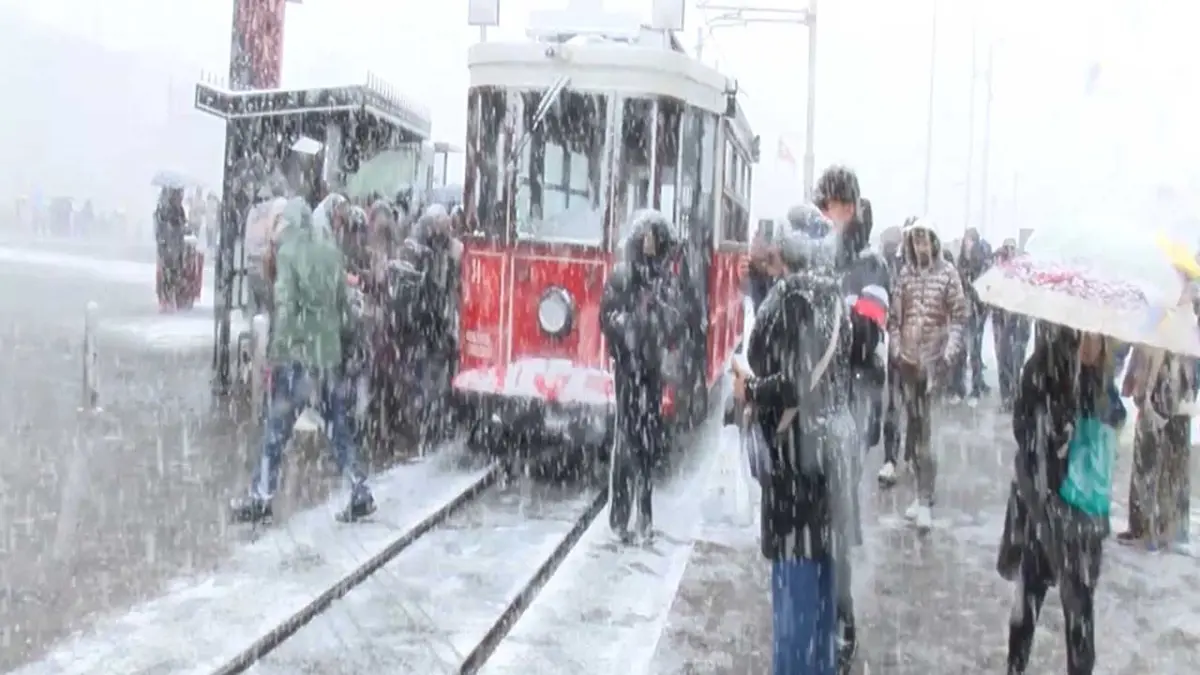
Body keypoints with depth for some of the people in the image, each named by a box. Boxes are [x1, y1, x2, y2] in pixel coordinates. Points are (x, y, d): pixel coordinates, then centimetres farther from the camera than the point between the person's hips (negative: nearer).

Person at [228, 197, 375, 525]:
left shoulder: (288, 251, -6)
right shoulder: (331, 250, 7)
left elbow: (285, 303, -14)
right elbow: (345, 302, 9)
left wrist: (276, 345, -12)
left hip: (298, 349, -5)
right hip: (331, 349, 5)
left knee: (277, 425, 2)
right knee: (340, 423, 11)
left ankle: (260, 498, 6)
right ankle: (360, 493, 11)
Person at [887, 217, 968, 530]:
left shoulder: (947, 273, -5)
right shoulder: (905, 274, 6)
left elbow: (959, 316, -5)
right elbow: (894, 316, 9)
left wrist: (950, 352, -13)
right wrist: (895, 349, 0)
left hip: (934, 357, -4)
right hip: (908, 357, 4)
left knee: (928, 429, -8)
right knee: (913, 426, 10)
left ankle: (926, 501, -4)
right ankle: (922, 494, 22)